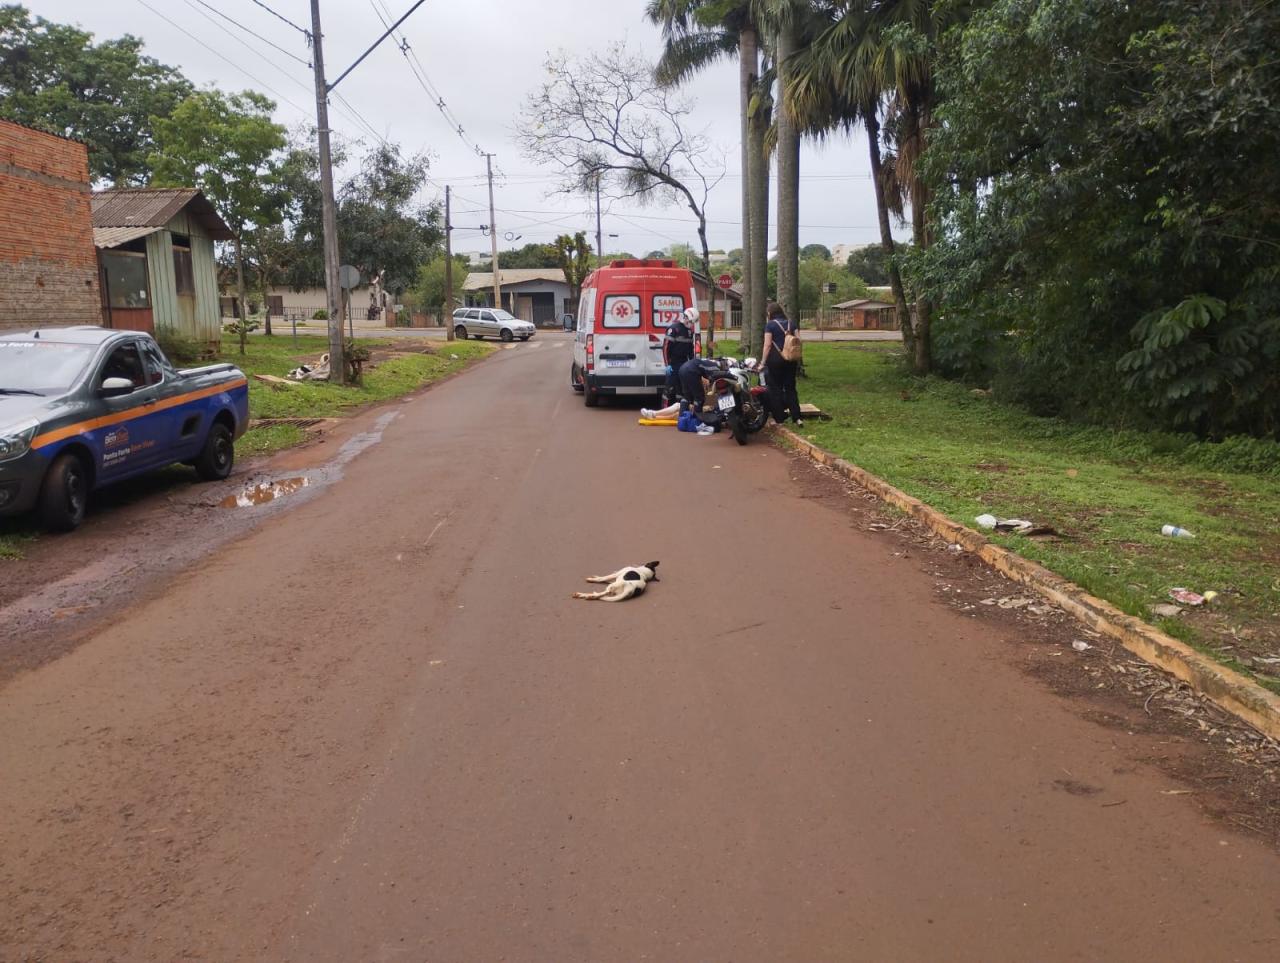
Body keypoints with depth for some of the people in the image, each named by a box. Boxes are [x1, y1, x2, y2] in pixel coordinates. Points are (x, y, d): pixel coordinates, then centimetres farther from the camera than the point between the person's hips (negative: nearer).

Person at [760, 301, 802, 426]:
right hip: (790, 359, 4)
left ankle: (779, 419, 6)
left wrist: (763, 362, -9)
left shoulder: (770, 325, -6)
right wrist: (798, 359, 13)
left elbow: (767, 345, -12)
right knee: (790, 388, 11)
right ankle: (797, 418, 1)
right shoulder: (792, 324, 8)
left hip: (775, 360, -4)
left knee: (776, 389, 5)